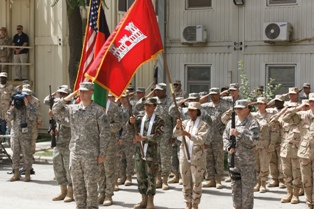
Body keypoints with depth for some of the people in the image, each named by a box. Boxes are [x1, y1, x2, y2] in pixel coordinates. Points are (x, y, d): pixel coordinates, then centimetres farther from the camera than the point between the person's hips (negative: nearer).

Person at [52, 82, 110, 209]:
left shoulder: (98, 110, -5)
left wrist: (102, 154, -11)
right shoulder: (72, 108, 10)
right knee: (77, 184, 10)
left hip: (90, 154, -5)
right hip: (74, 152, 5)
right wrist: (65, 99, 1)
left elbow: (105, 133, -7)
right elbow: (55, 111, 16)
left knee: (91, 184, -1)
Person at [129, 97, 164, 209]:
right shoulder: (140, 119, 12)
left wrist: (143, 138, -22)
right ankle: (144, 200, 17)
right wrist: (131, 122, -22)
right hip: (139, 152, 5)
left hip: (151, 153, -5)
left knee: (151, 177, -2)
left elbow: (157, 136, -11)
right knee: (141, 177, 8)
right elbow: (129, 127, 0)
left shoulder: (159, 120, -2)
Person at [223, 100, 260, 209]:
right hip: (233, 160, 6)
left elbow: (253, 140, -18)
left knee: (247, 188, 1)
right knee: (235, 186, 13)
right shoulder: (232, 122, 11)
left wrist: (238, 134, -24)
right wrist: (228, 147, -3)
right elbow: (225, 136, 15)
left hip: (247, 161, -6)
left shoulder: (252, 123, -8)